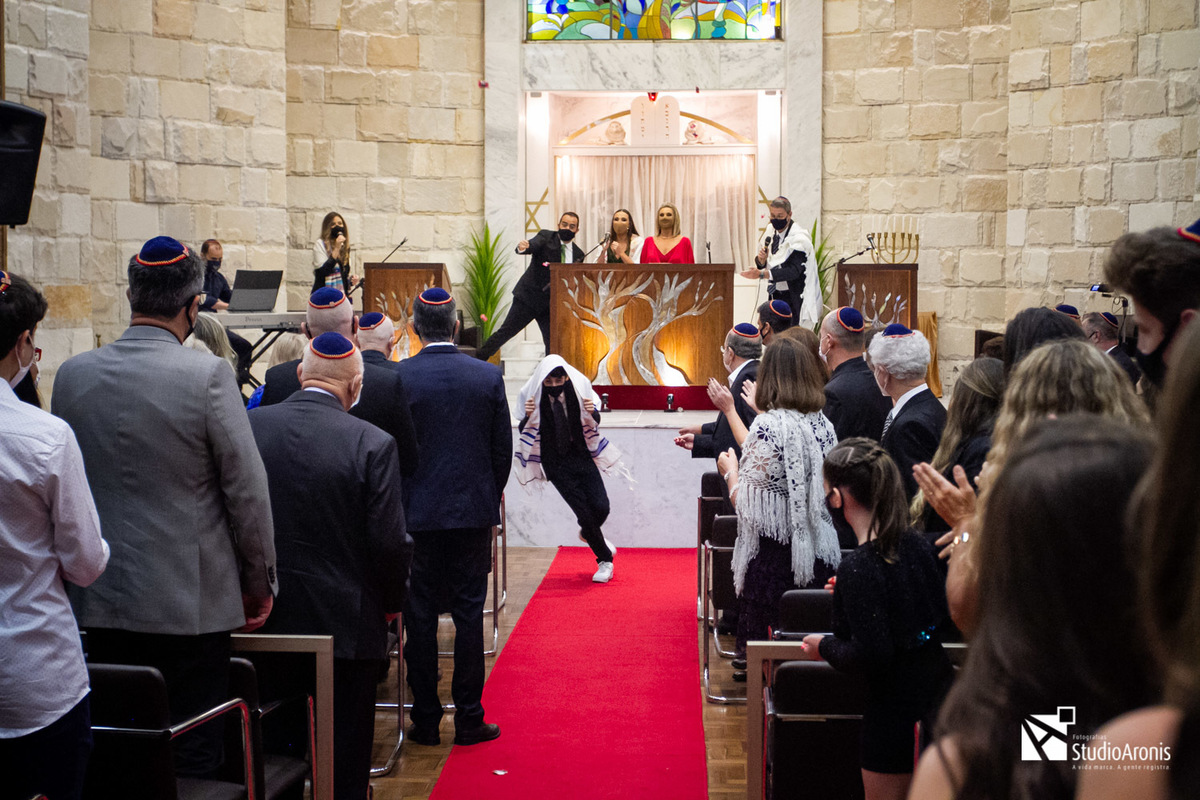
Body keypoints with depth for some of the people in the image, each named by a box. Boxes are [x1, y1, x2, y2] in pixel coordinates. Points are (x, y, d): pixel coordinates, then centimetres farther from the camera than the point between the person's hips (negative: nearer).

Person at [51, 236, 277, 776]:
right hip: (191, 600, -5)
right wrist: (260, 582, 1)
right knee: (192, 757, 6)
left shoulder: (73, 374, 1)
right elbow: (248, 490, -10)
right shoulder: (207, 376, -14)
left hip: (100, 600, 5)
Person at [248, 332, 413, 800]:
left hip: (265, 621, 3)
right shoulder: (372, 444, -15)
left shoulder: (247, 427, -5)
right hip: (346, 625, -3)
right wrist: (392, 602, 4)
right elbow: (390, 543, -14)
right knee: (345, 762, 10)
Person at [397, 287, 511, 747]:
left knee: (420, 617, 7)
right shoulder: (488, 376, -2)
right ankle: (468, 719, 12)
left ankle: (425, 720, 14)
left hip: (417, 514, -1)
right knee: (469, 614, 7)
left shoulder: (397, 377, -8)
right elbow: (503, 450, 2)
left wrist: (396, 506, 10)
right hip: (473, 512, 1)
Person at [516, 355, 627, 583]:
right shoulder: (533, 395, -14)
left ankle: (587, 534, 31)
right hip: (555, 463, -2)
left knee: (601, 506, -8)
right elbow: (524, 431, -5)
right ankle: (605, 561, 15)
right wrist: (528, 416, -26)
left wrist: (592, 412, -19)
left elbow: (594, 422, 4)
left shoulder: (578, 389, -8)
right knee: (584, 511, -8)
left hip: (581, 455, 2)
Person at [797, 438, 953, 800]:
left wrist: (825, 646, -6)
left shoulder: (857, 569, -23)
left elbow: (870, 655, -26)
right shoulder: (916, 543, -1)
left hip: (896, 709, -7)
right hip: (937, 688, 7)